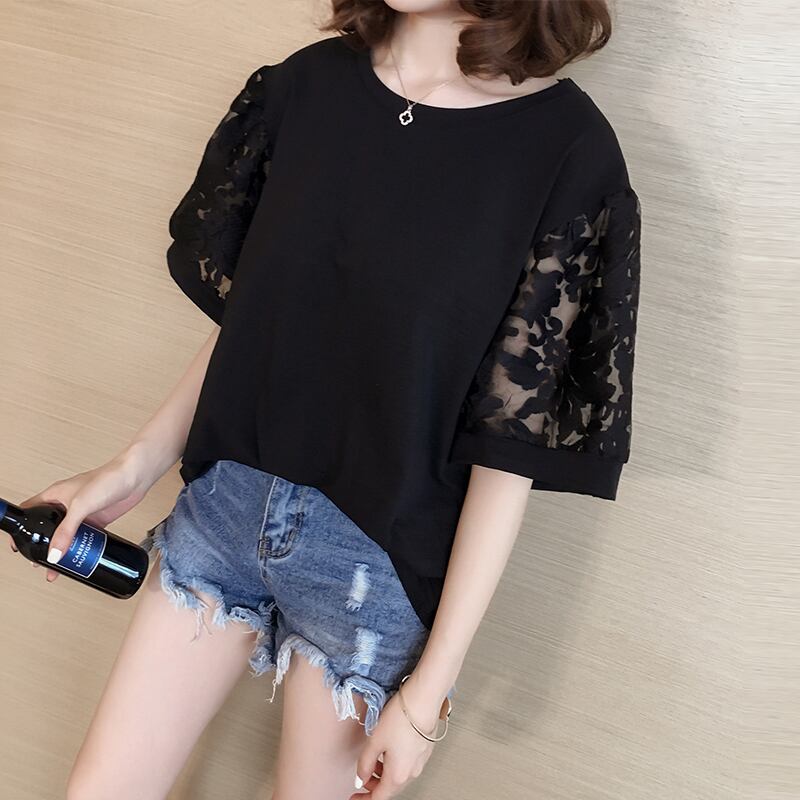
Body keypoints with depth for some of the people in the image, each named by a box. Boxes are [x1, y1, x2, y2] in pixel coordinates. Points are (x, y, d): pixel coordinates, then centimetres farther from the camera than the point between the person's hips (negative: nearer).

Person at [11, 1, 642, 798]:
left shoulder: (566, 150, -17)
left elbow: (511, 446, -14)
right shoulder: (305, 84, -3)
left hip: (379, 553, -4)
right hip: (225, 499, 4)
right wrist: (134, 467, 0)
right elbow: (241, 317, 7)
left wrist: (432, 683, -10)